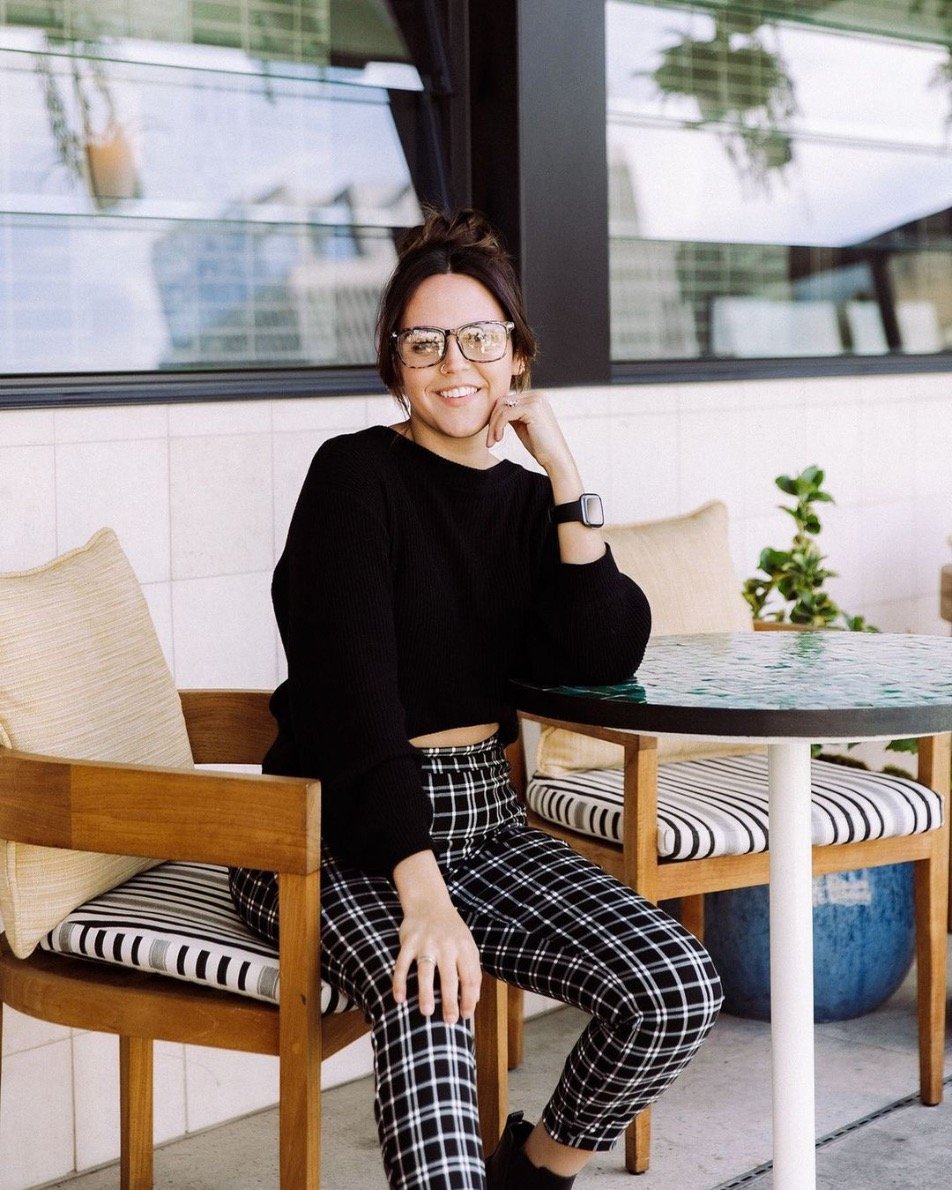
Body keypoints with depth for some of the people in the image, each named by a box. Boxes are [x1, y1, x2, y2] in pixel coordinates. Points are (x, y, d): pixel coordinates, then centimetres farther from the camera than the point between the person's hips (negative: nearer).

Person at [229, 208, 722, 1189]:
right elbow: (351, 692, -18)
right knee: (428, 996, -37)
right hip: (339, 836, -6)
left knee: (678, 990, -13)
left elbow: (603, 662, -5)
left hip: (481, 816, 6)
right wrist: (420, 890, -29)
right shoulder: (358, 474, -7)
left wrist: (565, 473, -8)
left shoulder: (528, 500, 10)